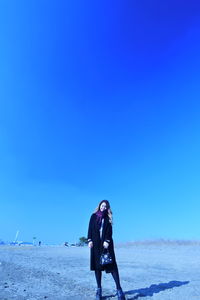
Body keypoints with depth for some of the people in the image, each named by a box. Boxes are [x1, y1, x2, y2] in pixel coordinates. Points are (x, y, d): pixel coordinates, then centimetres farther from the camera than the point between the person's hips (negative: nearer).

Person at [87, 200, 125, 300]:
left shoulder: (108, 217, 7)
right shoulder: (94, 216, 10)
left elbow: (109, 230, -2)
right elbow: (90, 228, 6)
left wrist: (107, 241, -15)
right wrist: (89, 240, -6)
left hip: (106, 243, -1)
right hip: (96, 244, 1)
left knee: (112, 265, -5)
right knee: (97, 265, 4)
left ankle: (119, 289, 0)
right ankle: (99, 289, 15)